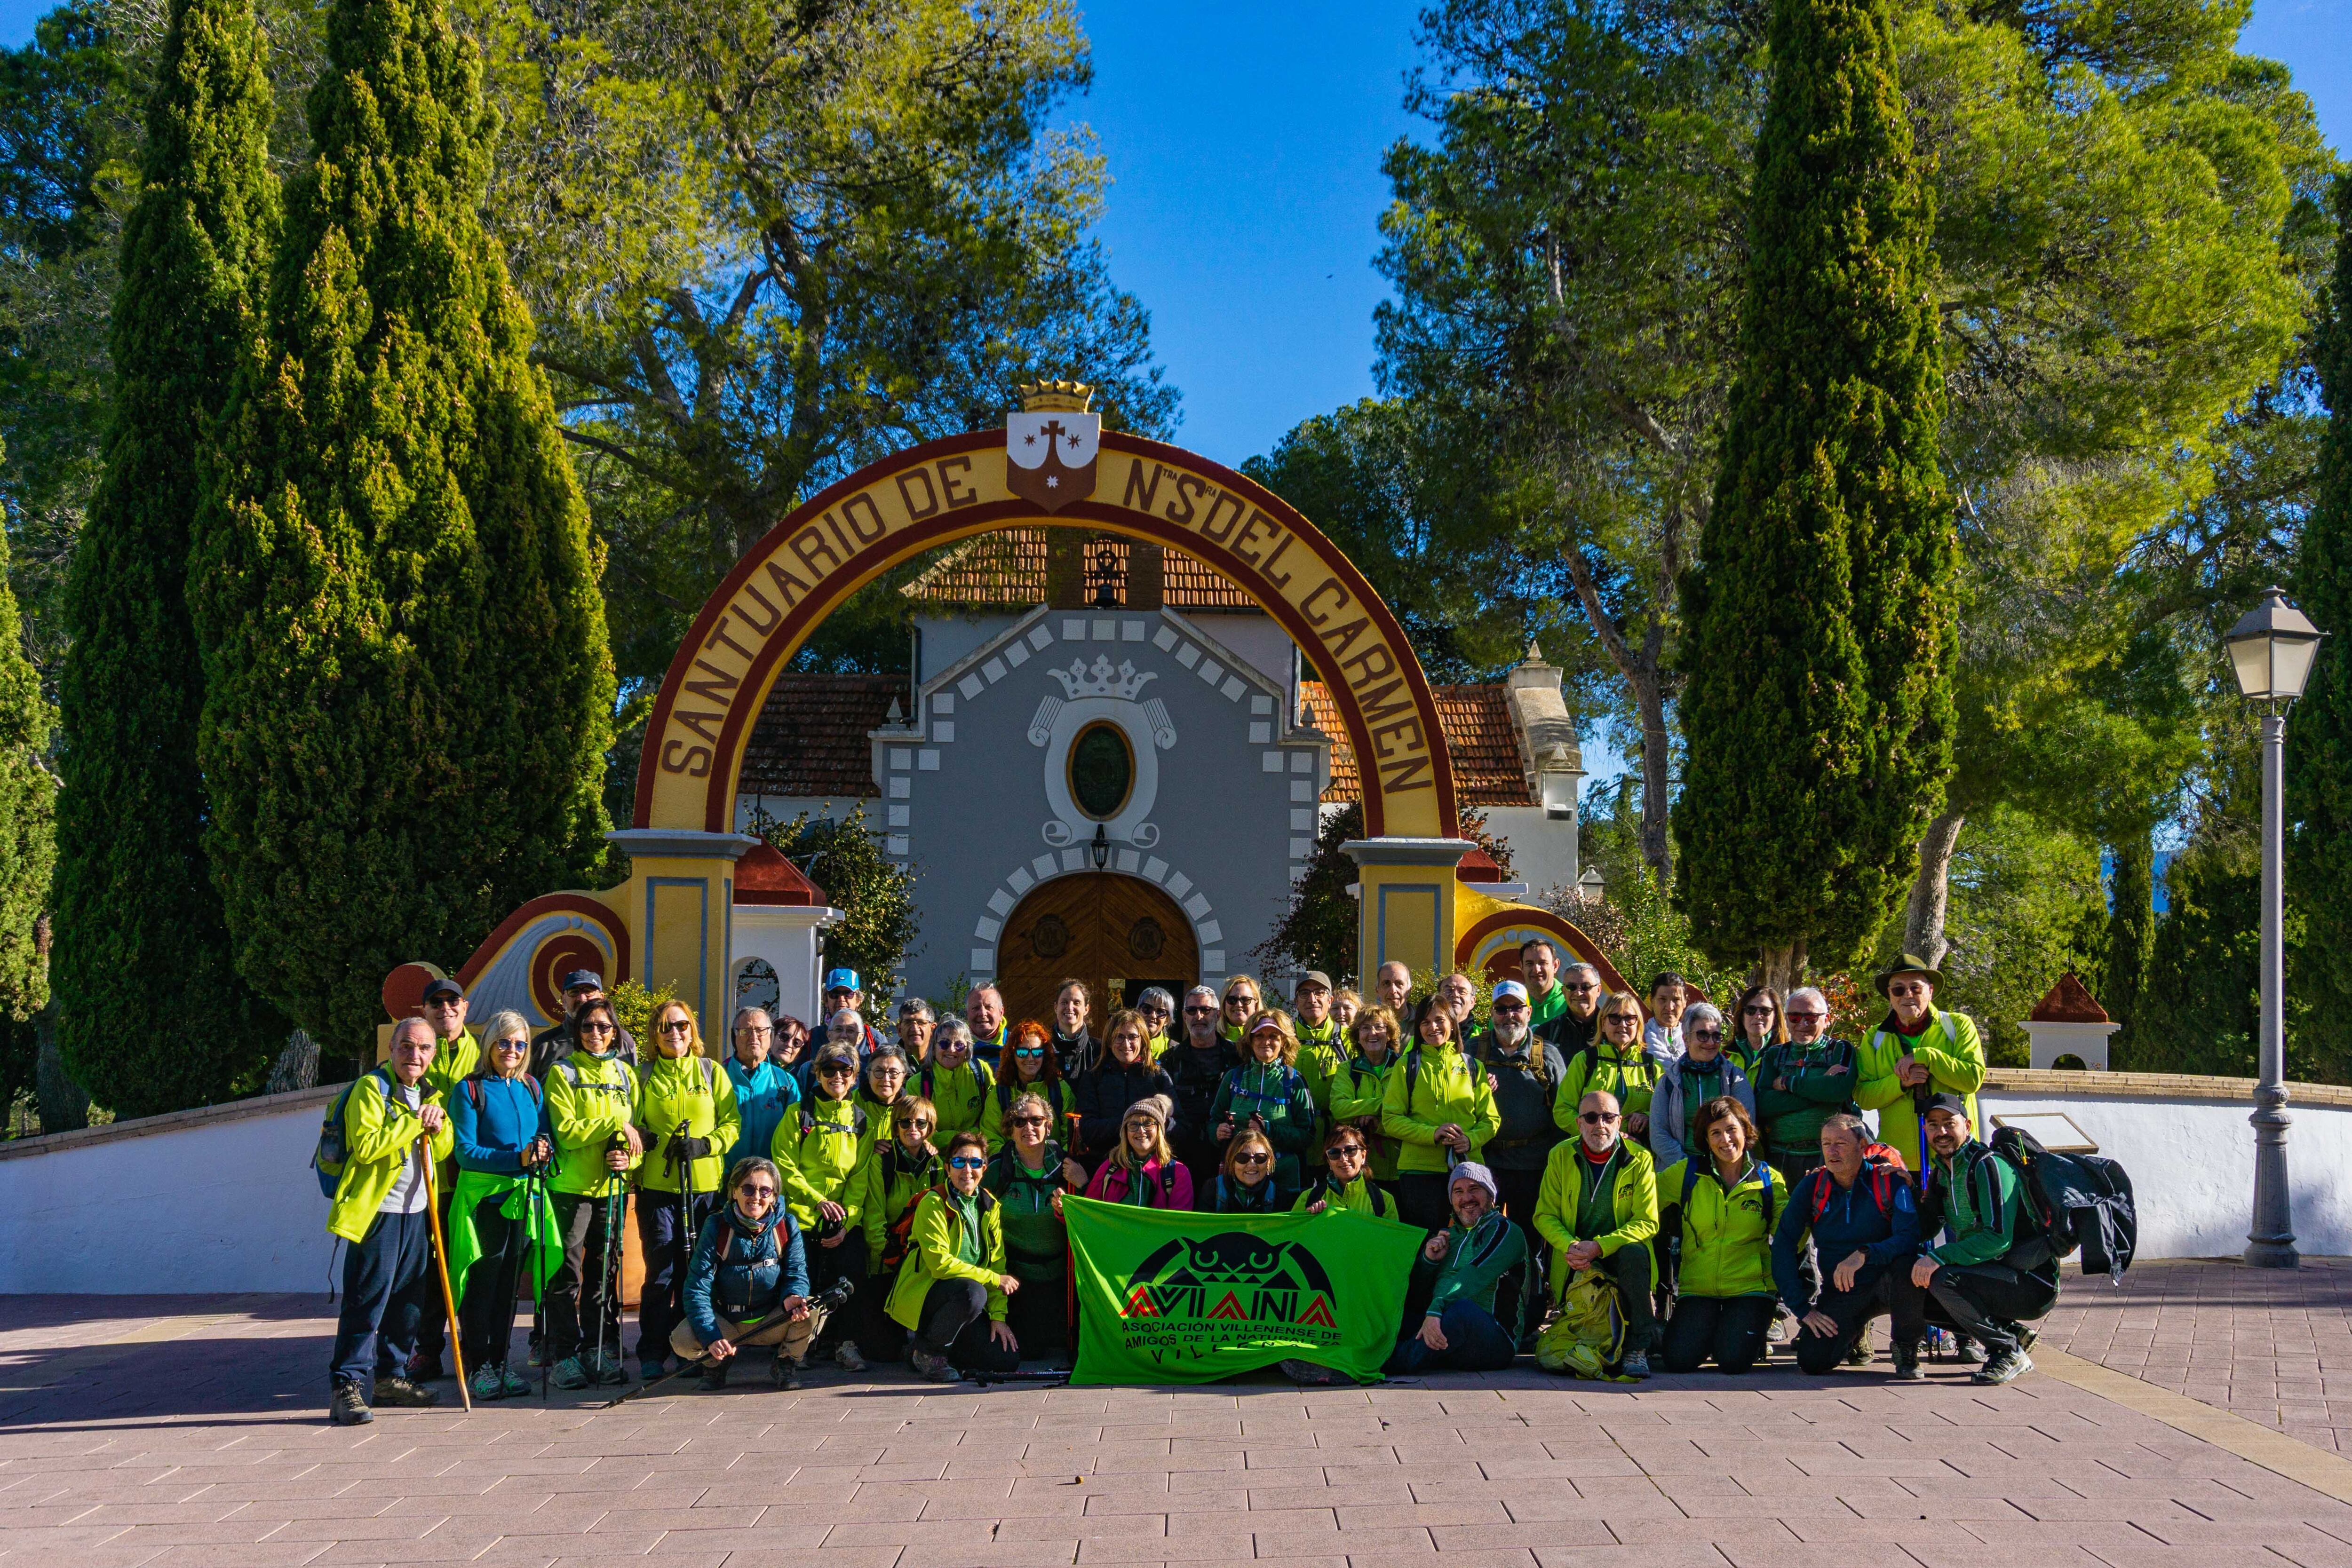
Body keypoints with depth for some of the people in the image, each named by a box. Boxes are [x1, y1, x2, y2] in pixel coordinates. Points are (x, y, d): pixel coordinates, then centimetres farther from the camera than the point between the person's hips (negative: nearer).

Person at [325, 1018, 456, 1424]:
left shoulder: (429, 1094, 16)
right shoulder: (371, 1089, -8)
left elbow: (444, 1151, 19)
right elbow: (366, 1146, -21)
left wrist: (438, 1126, -2)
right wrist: (414, 1122, -17)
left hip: (418, 1213, 8)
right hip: (377, 1212, -8)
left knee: (409, 1302, 14)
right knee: (367, 1303, -10)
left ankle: (389, 1376, 26)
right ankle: (348, 1386, -9)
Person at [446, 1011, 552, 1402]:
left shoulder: (532, 1088, 13)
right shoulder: (470, 1089, -3)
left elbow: (547, 1136, 15)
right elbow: (465, 1151, -9)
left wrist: (543, 1152, -10)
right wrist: (518, 1158, -19)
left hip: (524, 1198, 5)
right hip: (483, 1198, -5)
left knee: (509, 1284, 10)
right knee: (482, 1285, -3)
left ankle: (501, 1362, 17)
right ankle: (478, 1367, 3)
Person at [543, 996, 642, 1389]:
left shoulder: (625, 1074, 13)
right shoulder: (563, 1074, -1)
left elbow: (638, 1130, 14)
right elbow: (566, 1131, -11)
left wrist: (630, 1157, -6)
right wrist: (617, 1124, -15)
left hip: (611, 1187, 4)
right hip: (572, 1185, -4)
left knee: (605, 1272, 9)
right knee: (567, 1273, -3)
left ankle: (602, 1352, 15)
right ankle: (564, 1356, 1)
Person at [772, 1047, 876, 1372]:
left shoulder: (861, 1120, 10)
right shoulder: (800, 1115, 3)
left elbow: (861, 1178, 6)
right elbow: (784, 1166, -3)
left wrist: (848, 1221, -7)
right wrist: (817, 1199, -16)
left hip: (845, 1220, 1)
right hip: (801, 1214, -1)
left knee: (852, 1277, -16)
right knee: (804, 1283, -6)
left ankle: (846, 1343, -3)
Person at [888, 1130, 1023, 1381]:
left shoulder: (990, 1206, 7)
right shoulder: (934, 1203, -12)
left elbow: (997, 1263, 6)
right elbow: (940, 1263, -19)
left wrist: (998, 1317, -5)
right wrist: (994, 1279, -16)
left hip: (965, 1299, 6)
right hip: (923, 1293, -6)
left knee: (1008, 1360, -11)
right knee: (973, 1293, -37)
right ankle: (926, 1349, -12)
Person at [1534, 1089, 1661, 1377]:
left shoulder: (1639, 1159, -7)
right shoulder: (1561, 1157, -1)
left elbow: (1647, 1222, -13)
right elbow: (1545, 1216, -1)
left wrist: (1599, 1247, -26)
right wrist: (1571, 1246, -22)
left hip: (1619, 1253, -2)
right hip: (1576, 1259, 2)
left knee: (1634, 1253, -36)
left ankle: (1638, 1348, -26)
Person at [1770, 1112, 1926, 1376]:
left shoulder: (1890, 1182, -10)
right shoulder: (1811, 1188, -2)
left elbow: (1909, 1237, -22)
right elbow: (1783, 1248, -3)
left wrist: (1864, 1254, -38)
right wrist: (1803, 1309, -11)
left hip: (1887, 1284, -2)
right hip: (1840, 1292, 2)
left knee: (1905, 1263, -37)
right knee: (1812, 1361, -20)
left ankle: (1907, 1347, -8)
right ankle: (1856, 1333, 17)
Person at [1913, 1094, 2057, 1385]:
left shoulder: (1988, 1165, -17)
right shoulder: (1941, 1173, 10)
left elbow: (1999, 1238, -26)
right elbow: (1924, 1229, 8)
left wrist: (1939, 1257, -31)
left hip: (2035, 1285, -9)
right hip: (1997, 1276, 9)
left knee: (1943, 1280, -28)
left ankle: (2009, 1353, -10)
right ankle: (2013, 1333, 7)